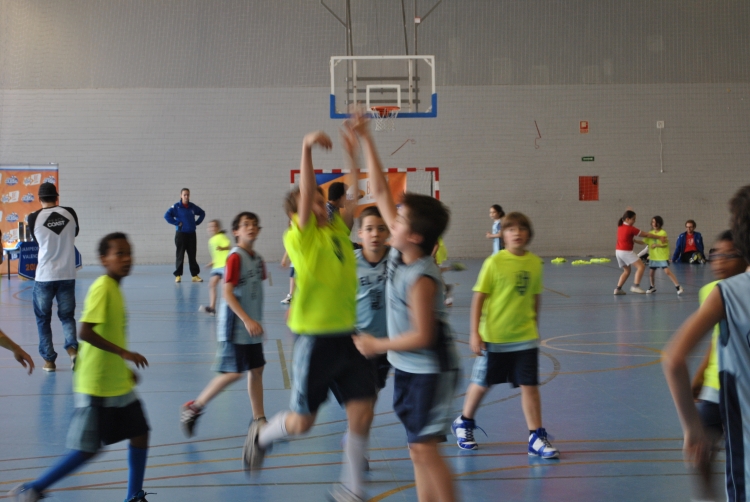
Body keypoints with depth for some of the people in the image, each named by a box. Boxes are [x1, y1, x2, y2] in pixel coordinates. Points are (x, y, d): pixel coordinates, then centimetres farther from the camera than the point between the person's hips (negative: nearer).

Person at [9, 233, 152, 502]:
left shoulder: (114, 288, 10)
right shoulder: (102, 288, -18)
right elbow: (85, 332, -27)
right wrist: (124, 353, -25)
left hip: (118, 385, 9)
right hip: (97, 387, -9)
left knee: (140, 434, 9)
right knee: (87, 449, -2)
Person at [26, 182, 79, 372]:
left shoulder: (34, 217, -8)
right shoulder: (70, 213, -2)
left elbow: (38, 241, 8)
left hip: (44, 276, -2)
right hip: (67, 274, 2)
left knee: (43, 318, 12)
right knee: (67, 315, 14)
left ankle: (49, 360, 12)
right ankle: (72, 348, -10)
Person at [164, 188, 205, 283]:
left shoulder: (192, 206, 7)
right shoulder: (176, 206, -6)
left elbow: (202, 213, 22)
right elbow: (167, 215, -15)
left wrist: (197, 222, 9)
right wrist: (176, 223, -15)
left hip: (191, 234, 4)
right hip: (181, 234, -4)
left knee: (192, 255, 6)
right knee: (180, 256, 0)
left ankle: (195, 275, 10)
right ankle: (178, 275, 6)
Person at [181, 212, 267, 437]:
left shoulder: (257, 259, 9)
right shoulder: (235, 257, -15)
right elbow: (227, 293, -21)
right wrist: (247, 320, -26)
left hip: (252, 327, 8)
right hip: (235, 326, -8)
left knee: (256, 370, 9)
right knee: (233, 372, -7)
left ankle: (259, 419, 17)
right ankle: (193, 408, 6)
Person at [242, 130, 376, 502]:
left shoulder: (339, 229, 8)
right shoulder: (300, 236, -10)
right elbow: (304, 193, -24)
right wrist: (307, 148, -34)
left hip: (348, 336, 6)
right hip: (316, 339, -6)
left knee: (362, 414, 0)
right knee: (302, 422, 5)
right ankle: (261, 436, 38)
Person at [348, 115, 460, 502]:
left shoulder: (421, 278, -24)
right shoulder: (399, 252, -2)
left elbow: (422, 336, -23)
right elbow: (381, 193, 2)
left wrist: (378, 346, -11)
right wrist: (365, 143, 1)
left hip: (429, 370, -8)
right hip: (408, 368, 8)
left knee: (425, 448, -7)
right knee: (418, 450, 12)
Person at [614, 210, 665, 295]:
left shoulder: (620, 226, 7)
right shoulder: (631, 229, -13)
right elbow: (646, 235, -10)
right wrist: (659, 237, -4)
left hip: (618, 251, 9)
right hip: (626, 252, -9)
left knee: (627, 271, 21)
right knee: (641, 266, -13)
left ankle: (618, 289, 16)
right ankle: (635, 286, -25)